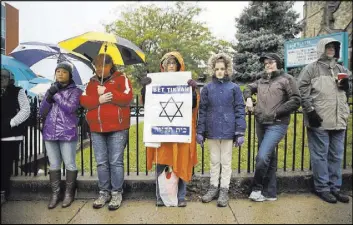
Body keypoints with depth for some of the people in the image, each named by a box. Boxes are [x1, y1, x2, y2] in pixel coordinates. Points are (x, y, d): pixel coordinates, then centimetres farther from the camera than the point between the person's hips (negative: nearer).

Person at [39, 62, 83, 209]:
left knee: (69, 164, 3)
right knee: (54, 165, 11)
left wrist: (56, 95, -11)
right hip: (50, 133, 4)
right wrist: (50, 95, -8)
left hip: (67, 134, -4)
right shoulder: (50, 89, 14)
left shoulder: (75, 91, 1)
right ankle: (55, 194, 22)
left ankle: (69, 193, 18)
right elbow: (41, 112, 6)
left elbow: (70, 108, -16)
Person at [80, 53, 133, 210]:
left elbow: (127, 98, -12)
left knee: (116, 162, 0)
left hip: (117, 128, -4)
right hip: (96, 129, 5)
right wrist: (98, 99, -13)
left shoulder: (121, 78, 2)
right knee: (101, 162, 10)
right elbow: (84, 101, 4)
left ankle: (117, 193, 13)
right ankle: (104, 192, 23)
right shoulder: (92, 81, 15)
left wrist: (107, 92, -14)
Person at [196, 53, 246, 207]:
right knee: (214, 161, 15)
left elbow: (240, 111, -2)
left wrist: (240, 132, -7)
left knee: (226, 162, 10)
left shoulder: (234, 88, -1)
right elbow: (202, 111, 4)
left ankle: (224, 190, 22)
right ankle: (213, 187, 30)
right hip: (212, 131, 2)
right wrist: (200, 132, 0)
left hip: (228, 131, -1)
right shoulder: (207, 88, 3)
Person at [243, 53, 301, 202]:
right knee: (269, 157, 12)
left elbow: (296, 101, -7)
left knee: (262, 157, -15)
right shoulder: (261, 81, 13)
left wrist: (276, 112, -13)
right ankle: (270, 192, 23)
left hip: (277, 125, -6)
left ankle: (257, 188, 8)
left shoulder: (286, 79, -1)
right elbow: (249, 88, 29)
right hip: (260, 124, 6)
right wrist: (248, 98, 7)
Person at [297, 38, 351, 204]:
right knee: (320, 156, 0)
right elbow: (302, 90, -7)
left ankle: (335, 187, 23)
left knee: (336, 156, 11)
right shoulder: (312, 68, 1)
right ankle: (322, 188, 12)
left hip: (339, 120, 6)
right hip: (319, 120, -6)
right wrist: (310, 110, -14)